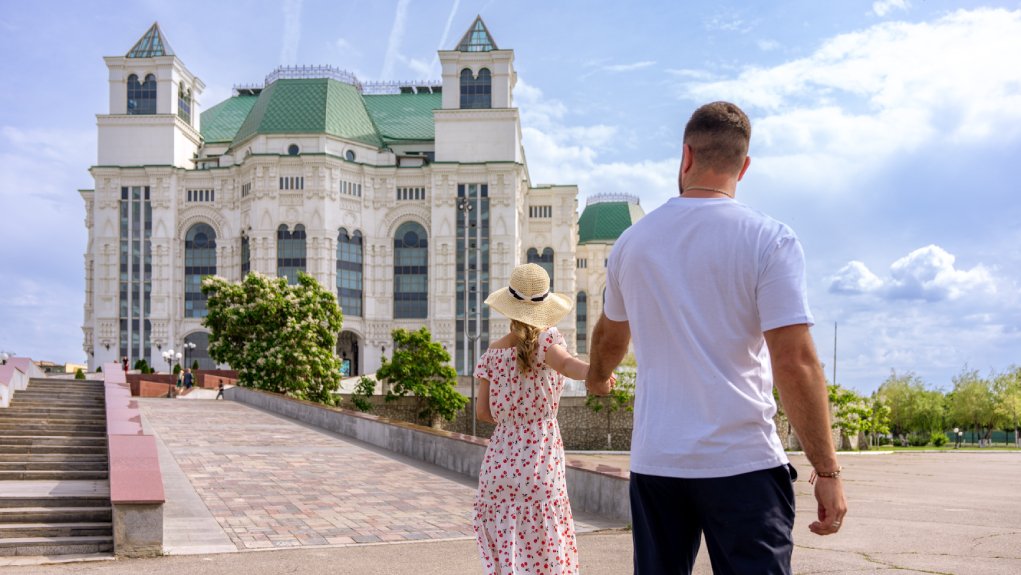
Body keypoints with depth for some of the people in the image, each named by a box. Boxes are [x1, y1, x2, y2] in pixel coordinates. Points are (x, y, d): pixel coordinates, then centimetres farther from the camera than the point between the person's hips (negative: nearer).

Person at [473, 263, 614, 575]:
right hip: (540, 465, -3)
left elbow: (482, 411, 4)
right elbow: (564, 362, -32)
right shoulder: (546, 339, -9)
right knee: (542, 547, 6)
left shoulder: (493, 353, 1)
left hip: (499, 462, 3)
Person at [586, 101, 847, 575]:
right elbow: (795, 362, -14)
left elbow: (609, 336, 23)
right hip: (743, 464, -4)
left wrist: (596, 376, 46)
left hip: (654, 462, 4)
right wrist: (827, 470, -7)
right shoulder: (769, 239, -8)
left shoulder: (631, 242, 6)